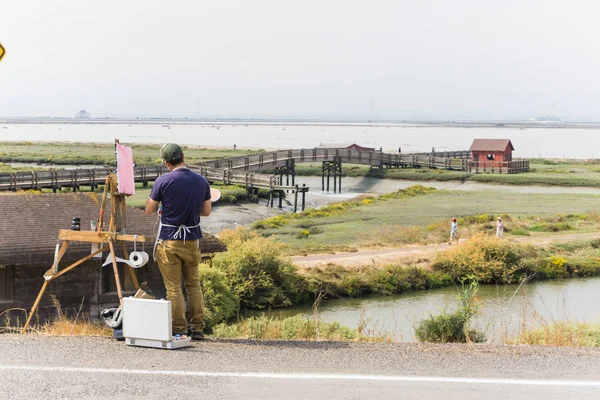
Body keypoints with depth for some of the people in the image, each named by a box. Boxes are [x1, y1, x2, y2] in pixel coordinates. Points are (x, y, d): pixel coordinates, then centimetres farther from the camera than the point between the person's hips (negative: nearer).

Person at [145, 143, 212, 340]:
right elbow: (207, 211, 9)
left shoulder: (163, 181, -12)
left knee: (174, 287, 3)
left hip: (169, 241, -4)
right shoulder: (201, 181, 0)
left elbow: (149, 209, -2)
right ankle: (197, 328, 14)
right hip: (192, 240, 4)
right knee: (194, 285, 15)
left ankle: (179, 330, 4)